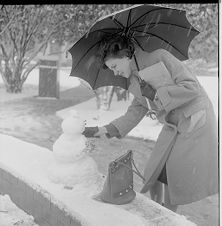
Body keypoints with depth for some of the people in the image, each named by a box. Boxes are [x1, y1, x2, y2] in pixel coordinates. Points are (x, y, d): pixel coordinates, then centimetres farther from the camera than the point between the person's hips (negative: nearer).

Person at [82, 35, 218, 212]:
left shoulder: (160, 57, -16)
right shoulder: (134, 82, 6)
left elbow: (192, 87, -21)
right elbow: (135, 113, 6)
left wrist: (156, 94, -20)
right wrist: (103, 131, -2)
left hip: (197, 121, -7)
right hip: (173, 127, 7)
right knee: (155, 175, 7)